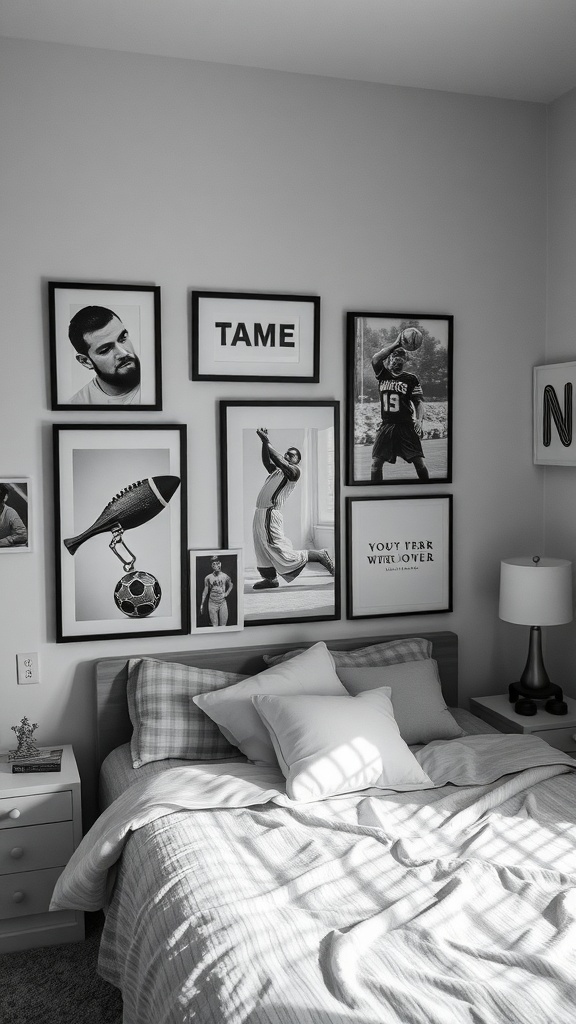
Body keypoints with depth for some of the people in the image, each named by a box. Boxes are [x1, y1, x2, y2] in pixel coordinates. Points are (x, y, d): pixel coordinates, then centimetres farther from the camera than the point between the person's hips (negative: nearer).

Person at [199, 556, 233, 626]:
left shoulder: (225, 576, 0)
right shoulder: (208, 578, -2)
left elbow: (231, 585, 18)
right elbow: (205, 591, 3)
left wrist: (226, 593, 2)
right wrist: (202, 604, 1)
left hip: (223, 603, 1)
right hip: (212, 603, -1)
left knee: (223, 625, 3)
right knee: (214, 625, 0)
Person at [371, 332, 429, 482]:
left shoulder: (411, 379, 4)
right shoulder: (383, 374, 7)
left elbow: (419, 402, 0)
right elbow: (375, 359, -12)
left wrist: (419, 419, -18)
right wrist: (396, 344, -17)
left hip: (406, 426, -1)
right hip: (386, 425, 2)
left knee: (420, 462, -7)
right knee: (376, 462, -1)